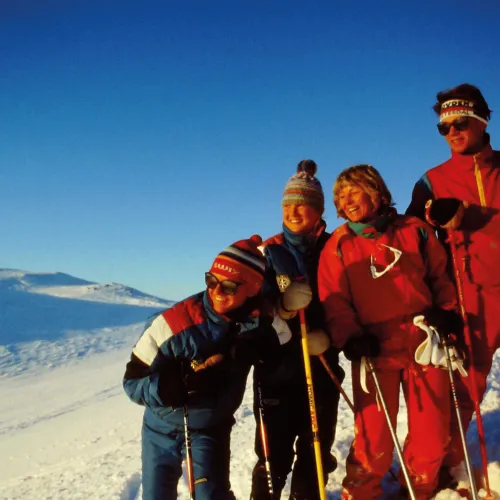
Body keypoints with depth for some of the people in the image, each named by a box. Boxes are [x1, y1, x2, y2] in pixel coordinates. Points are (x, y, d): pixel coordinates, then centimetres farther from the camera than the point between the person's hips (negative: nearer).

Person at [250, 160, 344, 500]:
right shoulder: (270, 252, 0)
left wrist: (328, 334, -18)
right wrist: (278, 308, -25)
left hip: (323, 364, 2)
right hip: (278, 365, -1)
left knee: (317, 446, 13)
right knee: (275, 450, 1)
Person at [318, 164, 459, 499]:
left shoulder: (415, 230, 5)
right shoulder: (339, 245, 3)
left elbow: (441, 275, 14)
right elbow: (334, 300, -1)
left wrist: (447, 310, -1)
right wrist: (350, 338, -15)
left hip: (425, 345, 2)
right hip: (375, 351, -1)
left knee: (432, 432, 9)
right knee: (374, 437, 0)